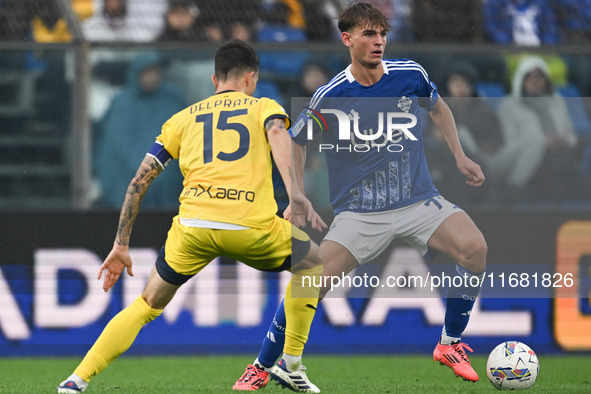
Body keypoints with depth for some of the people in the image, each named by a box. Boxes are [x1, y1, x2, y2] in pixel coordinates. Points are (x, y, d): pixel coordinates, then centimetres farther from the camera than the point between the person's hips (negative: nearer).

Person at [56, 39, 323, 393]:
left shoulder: (184, 118, 26)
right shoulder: (264, 107, 20)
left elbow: (140, 181, 22)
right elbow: (278, 133, -5)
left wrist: (121, 246, 27)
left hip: (194, 226, 2)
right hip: (252, 226, -2)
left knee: (148, 304, 20)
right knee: (314, 264, 27)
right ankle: (291, 364, 22)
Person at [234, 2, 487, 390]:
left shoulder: (410, 74, -5)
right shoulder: (330, 96, -10)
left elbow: (438, 107, 19)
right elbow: (295, 141, 8)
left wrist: (460, 157, 10)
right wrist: (298, 196, -3)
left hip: (418, 200, 2)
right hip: (359, 211, -2)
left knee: (474, 246, -25)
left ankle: (450, 345, -6)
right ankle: (263, 367, 3)